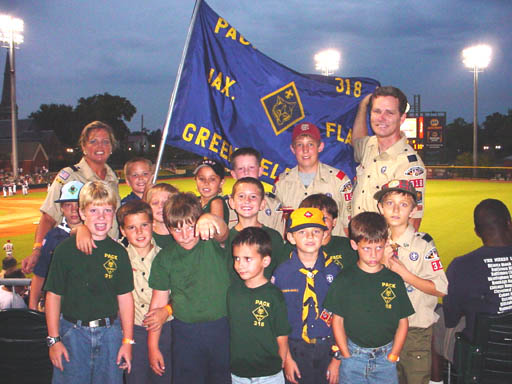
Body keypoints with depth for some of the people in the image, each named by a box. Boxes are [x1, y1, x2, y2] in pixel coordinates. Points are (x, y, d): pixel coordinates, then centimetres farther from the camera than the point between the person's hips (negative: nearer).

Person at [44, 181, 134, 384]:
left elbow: (125, 298, 4)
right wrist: (53, 340, -4)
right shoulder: (66, 249, -5)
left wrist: (127, 341, 2)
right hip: (72, 331, -2)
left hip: (109, 333, 2)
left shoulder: (119, 252, 1)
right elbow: (53, 296, -2)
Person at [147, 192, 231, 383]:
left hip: (222, 329, -1)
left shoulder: (212, 243, -5)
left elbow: (223, 232, -30)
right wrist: (152, 346, 5)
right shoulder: (165, 258, 0)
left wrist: (211, 219, -54)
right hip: (186, 334, 1)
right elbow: (158, 301, 4)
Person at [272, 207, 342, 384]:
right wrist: (286, 358, -5)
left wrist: (337, 359, -2)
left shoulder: (334, 271, -3)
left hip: (328, 349, 1)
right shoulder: (282, 273, -5)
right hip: (295, 350, -1)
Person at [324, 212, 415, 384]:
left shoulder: (394, 280, 1)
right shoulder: (344, 280, -3)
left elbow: (403, 322, 5)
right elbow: (337, 320, 0)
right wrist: (347, 356, -5)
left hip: (385, 358, 1)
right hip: (353, 356, -1)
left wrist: (393, 356, -1)